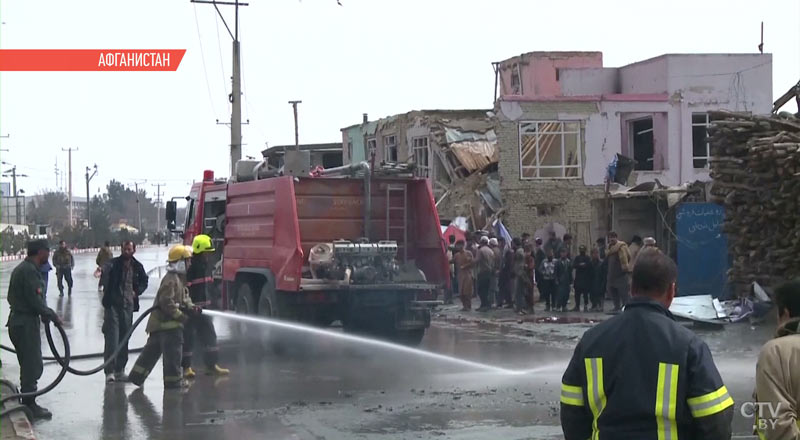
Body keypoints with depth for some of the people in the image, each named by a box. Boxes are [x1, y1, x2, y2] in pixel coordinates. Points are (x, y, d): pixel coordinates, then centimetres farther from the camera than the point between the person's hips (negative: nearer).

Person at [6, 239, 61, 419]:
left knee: (29, 365, 17)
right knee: (33, 365, -4)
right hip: (26, 324, -10)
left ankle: (27, 403, 24)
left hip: (18, 322, 10)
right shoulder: (30, 271, -18)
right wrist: (53, 316, -10)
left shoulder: (22, 268, 14)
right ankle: (30, 405, 0)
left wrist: (47, 315, 14)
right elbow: (35, 301, -22)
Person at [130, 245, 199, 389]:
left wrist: (191, 307, -2)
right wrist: (182, 316, -21)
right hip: (166, 322, -11)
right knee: (173, 350, -4)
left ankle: (137, 376, 19)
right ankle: (173, 380, 2)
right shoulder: (171, 279, -17)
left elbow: (184, 298, 18)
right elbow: (167, 302, -24)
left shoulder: (180, 279, 18)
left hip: (159, 322, 11)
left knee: (152, 350, 14)